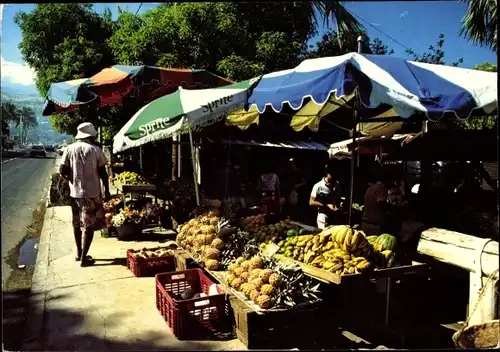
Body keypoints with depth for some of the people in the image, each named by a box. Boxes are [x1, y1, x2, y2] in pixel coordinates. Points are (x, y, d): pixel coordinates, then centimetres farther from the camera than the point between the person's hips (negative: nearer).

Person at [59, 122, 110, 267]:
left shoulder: (70, 149, 1)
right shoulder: (95, 149, -6)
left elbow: (62, 170, -4)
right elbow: (103, 173, -6)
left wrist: (72, 179, 14)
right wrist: (107, 190, 4)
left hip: (75, 192, 4)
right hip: (92, 193, -4)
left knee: (77, 224, 19)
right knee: (89, 226, 3)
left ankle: (79, 253, 31)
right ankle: (84, 258, 4)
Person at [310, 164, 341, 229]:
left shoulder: (337, 185, -1)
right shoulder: (318, 186, -14)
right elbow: (311, 202, -9)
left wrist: (337, 205, -6)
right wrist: (327, 205, -15)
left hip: (335, 217, 4)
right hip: (323, 217, -4)